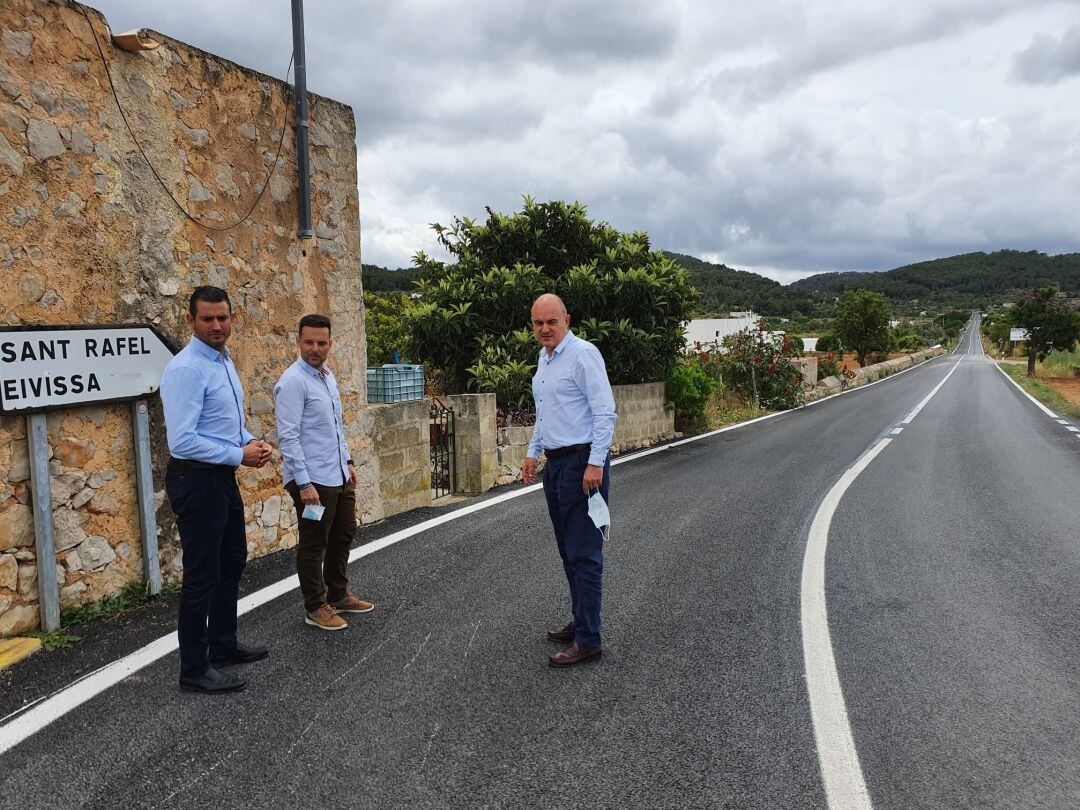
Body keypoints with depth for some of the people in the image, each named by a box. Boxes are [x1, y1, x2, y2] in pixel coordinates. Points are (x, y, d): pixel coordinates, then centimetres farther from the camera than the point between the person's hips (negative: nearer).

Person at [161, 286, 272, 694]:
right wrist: (239, 455, -18)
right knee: (202, 574, 0)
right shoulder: (186, 369, -20)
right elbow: (182, 441, -26)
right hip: (197, 481, -10)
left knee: (233, 562, 21)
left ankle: (224, 645, 39)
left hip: (223, 478, 10)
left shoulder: (224, 361, 10)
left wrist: (252, 442, 2)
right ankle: (194, 670, 15)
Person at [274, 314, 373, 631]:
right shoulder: (293, 382, -16)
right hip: (312, 479, -9)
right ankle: (315, 608, 20)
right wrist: (304, 483, -23)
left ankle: (338, 596, 35)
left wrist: (348, 461, 18)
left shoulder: (328, 376, 11)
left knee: (343, 536, 19)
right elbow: (288, 436, -20)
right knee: (314, 544, 5)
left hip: (340, 475, 9)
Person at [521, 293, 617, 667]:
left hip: (582, 463, -9)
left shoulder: (583, 354, -12)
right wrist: (533, 452, 22)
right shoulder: (543, 359, 16)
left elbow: (605, 412, -18)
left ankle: (588, 639, 2)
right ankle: (580, 622, 27)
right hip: (555, 465, 10)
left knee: (584, 554, -5)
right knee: (568, 551, 16)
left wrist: (596, 463, -23)